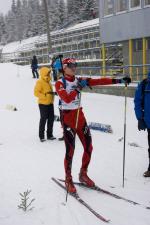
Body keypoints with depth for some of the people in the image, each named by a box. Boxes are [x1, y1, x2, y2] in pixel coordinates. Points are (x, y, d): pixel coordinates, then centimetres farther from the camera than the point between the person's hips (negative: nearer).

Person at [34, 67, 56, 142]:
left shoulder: (48, 82, 13)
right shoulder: (40, 82, -12)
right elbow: (36, 93, -18)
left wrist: (52, 93, 6)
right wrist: (45, 95, -25)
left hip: (50, 103, 8)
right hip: (43, 104, -8)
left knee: (51, 119, 10)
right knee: (43, 119, -2)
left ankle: (49, 135, 22)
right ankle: (41, 136, 8)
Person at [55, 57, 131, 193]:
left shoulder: (79, 80, 8)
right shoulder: (60, 83, -6)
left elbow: (99, 81, -1)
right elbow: (67, 98, -23)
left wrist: (118, 80, -8)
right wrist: (78, 88, -21)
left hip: (80, 116, 6)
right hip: (68, 117, -6)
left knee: (88, 147, 6)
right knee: (70, 150, -7)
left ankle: (83, 174, 25)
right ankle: (68, 180, 10)